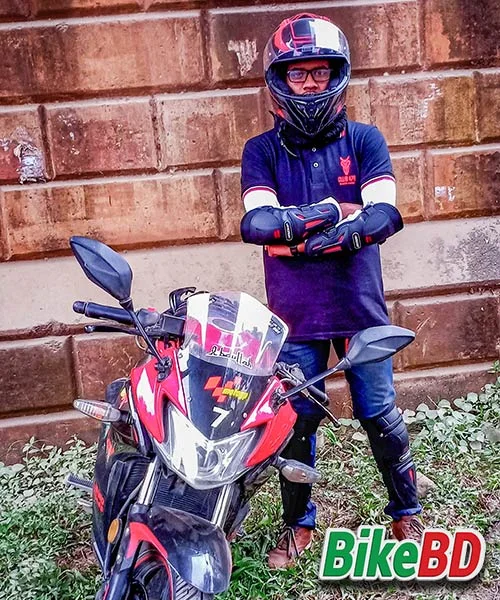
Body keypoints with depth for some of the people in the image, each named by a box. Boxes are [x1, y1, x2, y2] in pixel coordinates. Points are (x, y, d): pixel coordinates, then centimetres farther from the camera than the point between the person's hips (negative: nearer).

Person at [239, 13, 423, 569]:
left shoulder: (364, 140, 1)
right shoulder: (262, 151, 2)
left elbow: (384, 217, -14)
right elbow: (257, 222, -15)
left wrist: (294, 226, -26)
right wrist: (340, 212, -23)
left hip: (360, 307, 0)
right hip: (295, 314, 1)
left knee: (380, 416, 10)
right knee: (295, 422, 10)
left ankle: (406, 511, 35)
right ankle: (298, 523, 32)